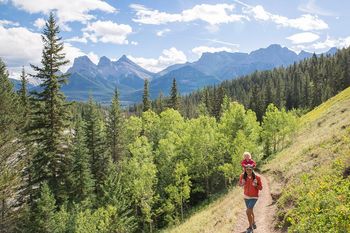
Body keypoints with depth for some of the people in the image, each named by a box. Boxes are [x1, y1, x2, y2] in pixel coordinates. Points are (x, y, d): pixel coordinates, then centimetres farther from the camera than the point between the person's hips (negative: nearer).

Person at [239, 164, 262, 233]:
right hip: (246, 197, 4)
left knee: (248, 211, -16)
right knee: (250, 211, 21)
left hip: (254, 197, -4)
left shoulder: (257, 177, -18)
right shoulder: (242, 176, -12)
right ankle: (253, 222, 49)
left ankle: (250, 227, 4)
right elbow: (240, 183, 5)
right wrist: (242, 184, -18)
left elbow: (260, 188, -9)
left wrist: (256, 185, -29)